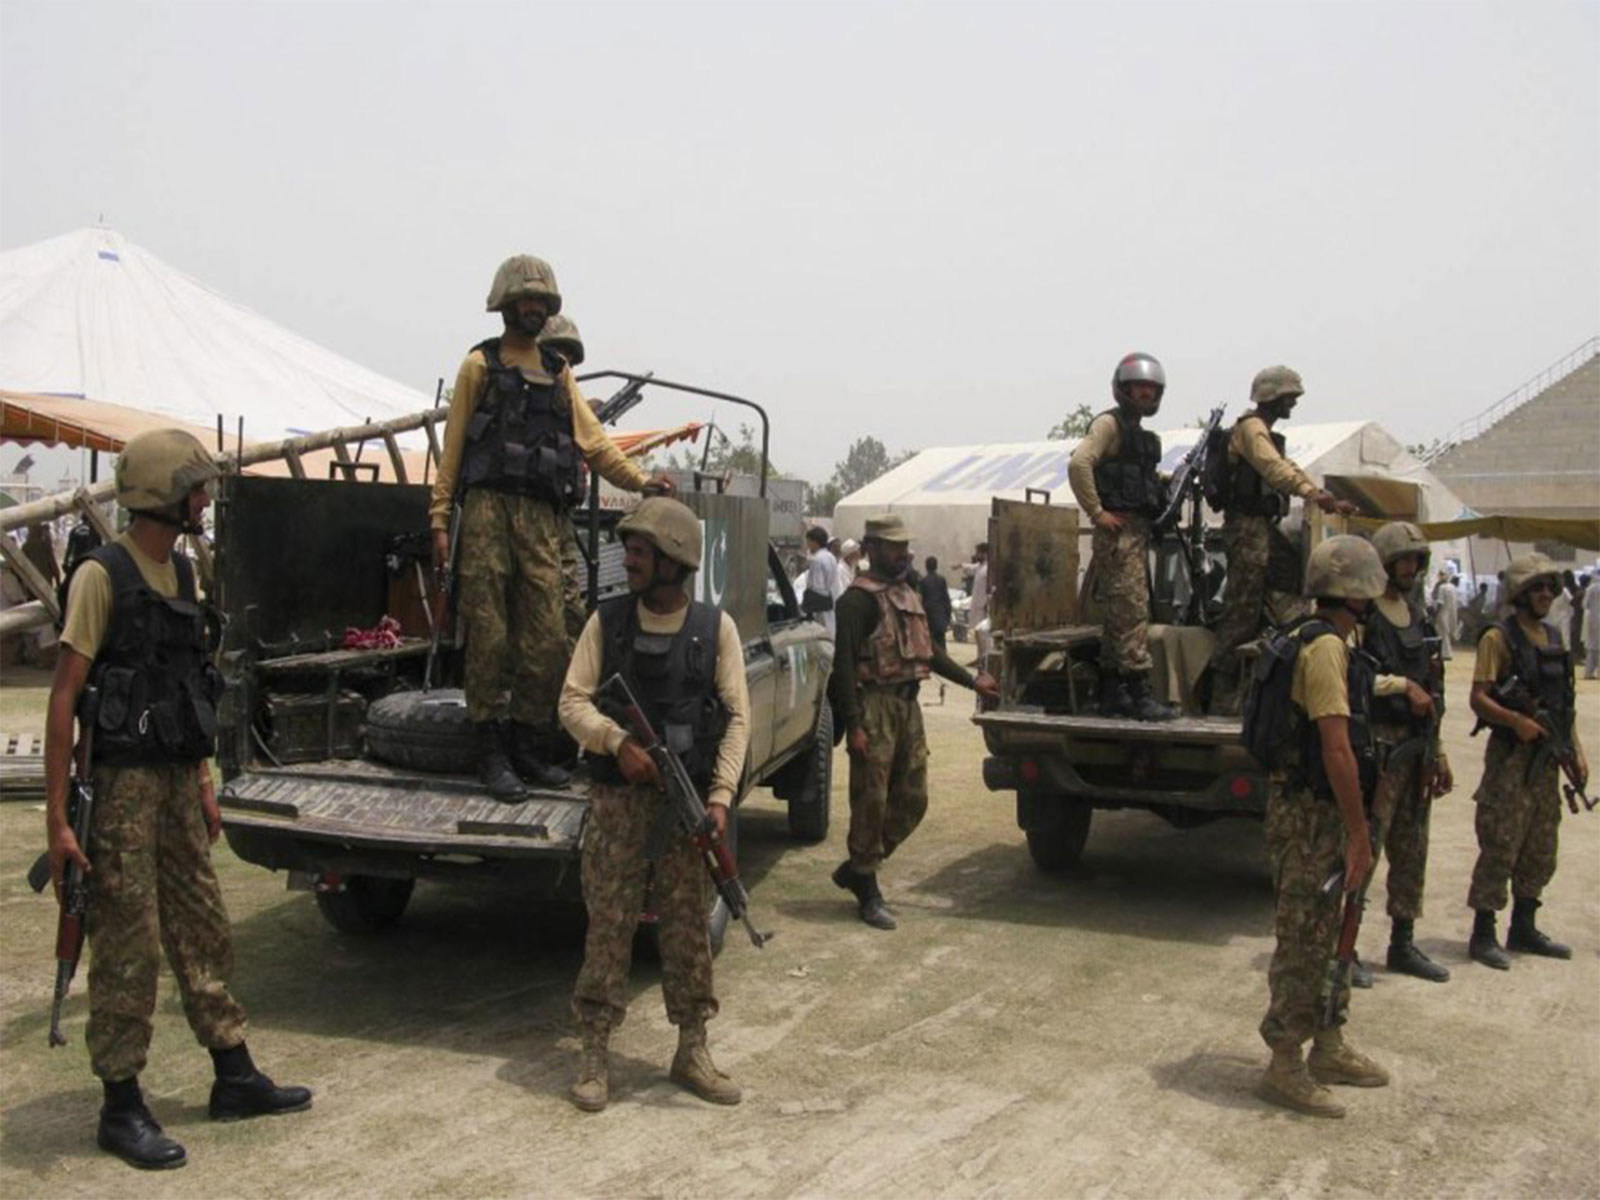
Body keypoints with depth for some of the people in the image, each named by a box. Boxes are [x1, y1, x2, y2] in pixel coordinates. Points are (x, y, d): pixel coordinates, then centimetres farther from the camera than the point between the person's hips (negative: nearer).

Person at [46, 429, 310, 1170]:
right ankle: (121, 1109, 13)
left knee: (201, 929, 14)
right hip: (123, 782, -8)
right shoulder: (103, 575, -13)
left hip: (177, 778, 8)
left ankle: (234, 1078, 25)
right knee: (127, 945, 0)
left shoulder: (182, 572, 11)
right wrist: (57, 816, -18)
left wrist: (203, 782, 18)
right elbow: (64, 698, -15)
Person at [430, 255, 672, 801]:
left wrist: (640, 480, 1)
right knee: (489, 635, -4)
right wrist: (440, 519, -3)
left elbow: (592, 440, 16)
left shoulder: (558, 372, 21)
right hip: (489, 508, -4)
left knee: (547, 639, 0)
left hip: (542, 516, 4)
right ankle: (491, 751, 4)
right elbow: (453, 444, 5)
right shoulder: (482, 364, 9)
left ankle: (526, 747, 12)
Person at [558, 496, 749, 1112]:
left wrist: (720, 796, -10)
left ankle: (692, 1050, 21)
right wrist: (618, 742, -19)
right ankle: (595, 1054, 14)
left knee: (689, 927, 7)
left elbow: (737, 717, 0)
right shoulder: (607, 621, 2)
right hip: (619, 798, 0)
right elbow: (573, 702, -1)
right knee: (609, 924, 2)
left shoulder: (716, 628, 0)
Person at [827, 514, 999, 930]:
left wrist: (972, 682, 22)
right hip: (875, 706, -9)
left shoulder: (908, 595, 18)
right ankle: (868, 893, 10)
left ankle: (856, 869, 25)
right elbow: (844, 663, -16)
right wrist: (854, 724, -21)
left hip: (908, 704, 9)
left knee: (912, 800, 11)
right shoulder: (860, 598, -10)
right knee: (871, 802, -2)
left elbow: (929, 651, 27)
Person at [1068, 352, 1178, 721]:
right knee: (1132, 611, -12)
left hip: (1138, 531, 10)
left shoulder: (1139, 433, 21)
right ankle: (1139, 693, -11)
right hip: (1119, 531, -10)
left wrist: (1175, 480, 11)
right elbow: (1079, 463, -21)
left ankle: (1111, 693, 16)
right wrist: (1097, 513, -20)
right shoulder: (1109, 424, -6)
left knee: (1119, 614, 11)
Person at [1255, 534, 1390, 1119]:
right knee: (1303, 940, -2)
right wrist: (1359, 833, -21)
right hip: (1309, 813, -10)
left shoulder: (1325, 642, 14)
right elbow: (1336, 748, -23)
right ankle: (1285, 1068, 7)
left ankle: (1328, 1048, 32)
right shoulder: (1326, 647, -19)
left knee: (1325, 935, 19)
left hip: (1318, 809, 10)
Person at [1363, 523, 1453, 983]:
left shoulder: (1417, 616, 17)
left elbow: (1430, 689, 20)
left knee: (1411, 850, 13)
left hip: (1415, 747, 8)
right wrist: (1402, 685, -18)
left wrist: (1438, 752, 18)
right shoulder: (1361, 614, -9)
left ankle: (1403, 942, 23)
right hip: (1377, 743, -8)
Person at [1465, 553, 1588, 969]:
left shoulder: (1554, 638, 14)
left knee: (1540, 851, 14)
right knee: (1500, 849, -5)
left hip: (1547, 758, 8)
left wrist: (1577, 752, 13)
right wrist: (1516, 720, -30)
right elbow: (1479, 699, -15)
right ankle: (1483, 935, 3)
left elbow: (1563, 704, 19)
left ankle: (1523, 929, 26)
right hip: (1512, 758, -8)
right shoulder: (1500, 638, -9)